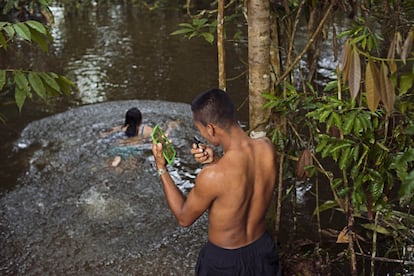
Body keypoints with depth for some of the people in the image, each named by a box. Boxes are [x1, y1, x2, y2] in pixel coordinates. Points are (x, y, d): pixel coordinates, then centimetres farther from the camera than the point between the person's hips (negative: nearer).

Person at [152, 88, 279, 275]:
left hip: (225, 261, -4)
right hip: (263, 249, 5)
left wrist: (161, 168, -11)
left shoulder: (212, 177, -33)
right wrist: (215, 160, -11)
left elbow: (184, 218, -14)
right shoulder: (267, 148, -17)